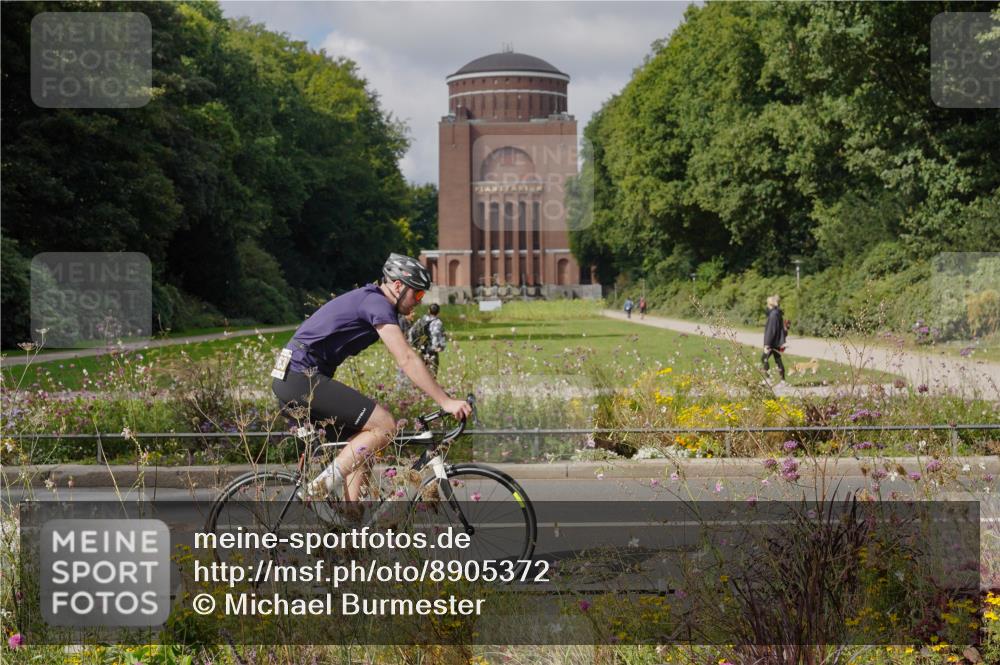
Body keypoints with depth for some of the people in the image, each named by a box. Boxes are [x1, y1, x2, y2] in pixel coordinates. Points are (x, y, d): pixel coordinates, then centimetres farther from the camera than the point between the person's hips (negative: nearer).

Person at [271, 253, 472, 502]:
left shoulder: (370, 300, 20)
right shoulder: (378, 303, -11)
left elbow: (405, 359, 24)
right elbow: (406, 360, -19)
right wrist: (446, 402, -18)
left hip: (289, 379, 10)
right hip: (302, 378, -10)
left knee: (360, 442, 11)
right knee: (385, 425, -13)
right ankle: (326, 485, -14)